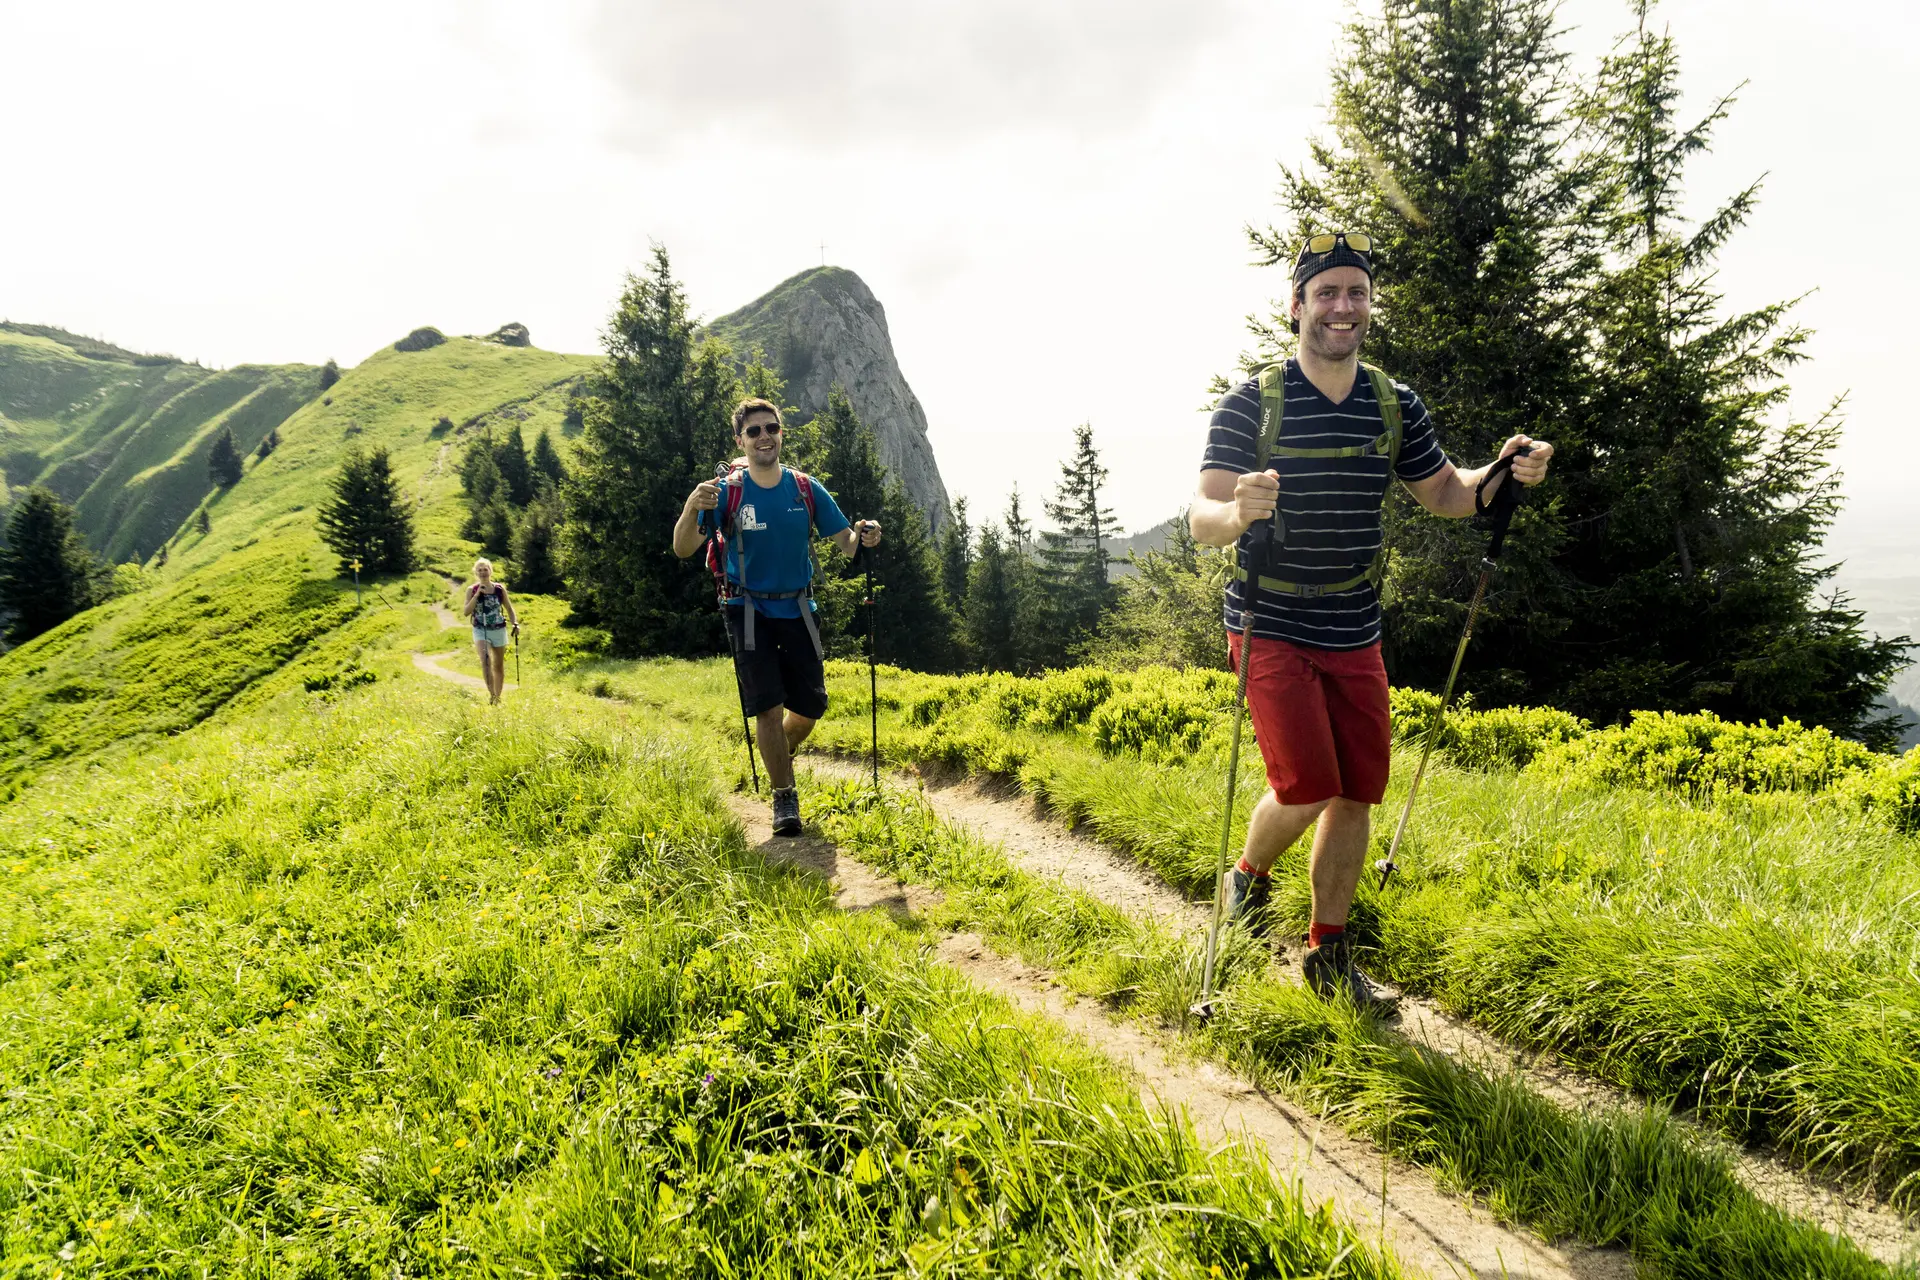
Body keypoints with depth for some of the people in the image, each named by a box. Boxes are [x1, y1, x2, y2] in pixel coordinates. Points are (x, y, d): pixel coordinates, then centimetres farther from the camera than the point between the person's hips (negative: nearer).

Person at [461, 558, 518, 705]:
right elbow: (465, 612, -9)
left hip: (498, 630, 2)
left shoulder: (500, 589, 0)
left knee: (499, 666, 10)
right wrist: (477, 595, -17)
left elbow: (509, 608, 9)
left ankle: (498, 697, 24)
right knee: (485, 660, -26)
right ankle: (491, 694, -29)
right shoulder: (472, 589, -3)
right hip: (480, 630, -2)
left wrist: (515, 623, -7)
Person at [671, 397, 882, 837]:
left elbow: (846, 544, 2)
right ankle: (784, 795, 7)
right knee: (767, 706, -8)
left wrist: (864, 537, -22)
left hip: (797, 607, 3)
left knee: (811, 704, 6)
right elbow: (683, 550, -14)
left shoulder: (807, 489, -1)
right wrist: (692, 507, -33)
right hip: (749, 609, -3)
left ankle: (781, 754, 38)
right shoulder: (726, 492, -7)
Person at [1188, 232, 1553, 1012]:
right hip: (1272, 630, -5)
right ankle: (1248, 878, 19)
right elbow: (1201, 522, -14)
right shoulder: (1250, 404, -9)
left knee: (1357, 794, 6)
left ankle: (1328, 953, 22)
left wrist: (1506, 474, -3)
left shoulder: (1396, 406, 5)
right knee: (1307, 788, -14)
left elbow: (1444, 494, 17)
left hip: (1355, 637, 5)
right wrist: (1240, 511, -38)